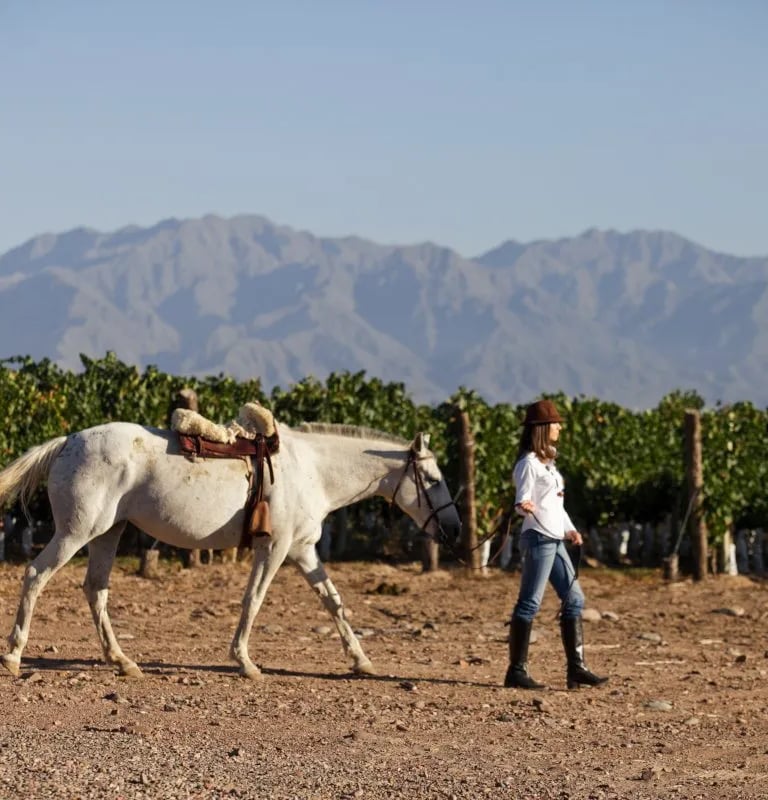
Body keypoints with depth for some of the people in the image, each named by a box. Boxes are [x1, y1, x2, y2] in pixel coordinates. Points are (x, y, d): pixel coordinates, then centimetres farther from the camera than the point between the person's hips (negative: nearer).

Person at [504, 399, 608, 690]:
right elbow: (522, 501, -17)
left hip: (555, 540, 10)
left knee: (574, 600, 8)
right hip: (538, 538, -10)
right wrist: (524, 506, -39)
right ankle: (516, 671, -5)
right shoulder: (529, 463, -10)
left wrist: (569, 529, 13)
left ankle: (576, 668, 11)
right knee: (529, 603, -8)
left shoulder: (547, 461, 19)